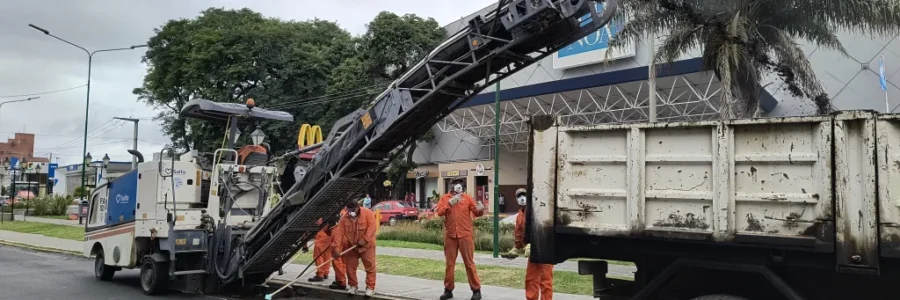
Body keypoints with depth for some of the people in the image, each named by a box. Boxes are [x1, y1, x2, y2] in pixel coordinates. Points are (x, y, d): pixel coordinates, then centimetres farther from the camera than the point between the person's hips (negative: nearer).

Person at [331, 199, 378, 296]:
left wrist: (364, 240, -26)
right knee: (350, 266, 7)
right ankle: (353, 285, 24)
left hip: (366, 245, -3)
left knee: (370, 266, -5)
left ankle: (370, 287, 2)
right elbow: (339, 233, -11)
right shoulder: (344, 218, -5)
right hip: (351, 246, 3)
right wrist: (336, 247, -20)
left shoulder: (367, 213, -13)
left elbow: (372, 227, -19)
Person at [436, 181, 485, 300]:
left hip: (465, 235, -1)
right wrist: (450, 203, -20)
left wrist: (480, 209, -24)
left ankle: (476, 290, 8)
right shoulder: (444, 198, 4)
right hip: (450, 235, 1)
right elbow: (439, 212, -10)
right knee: (450, 263, 10)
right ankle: (448, 289, 20)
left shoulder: (467, 198, 1)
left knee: (469, 262, 2)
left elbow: (476, 212, -3)